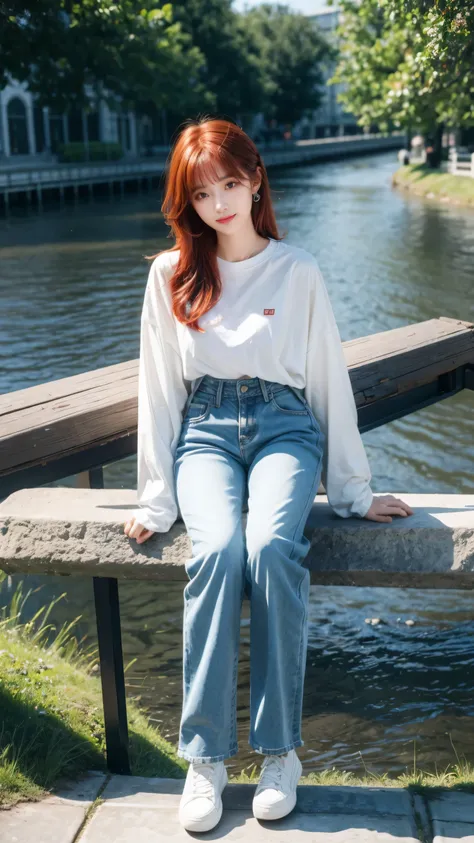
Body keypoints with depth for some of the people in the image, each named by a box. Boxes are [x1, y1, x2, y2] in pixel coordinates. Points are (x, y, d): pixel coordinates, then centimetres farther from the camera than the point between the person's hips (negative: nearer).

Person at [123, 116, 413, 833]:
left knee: (272, 546, -32)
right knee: (218, 549, -30)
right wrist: (157, 499, 2)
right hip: (204, 431, 1)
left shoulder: (298, 270, 6)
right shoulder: (172, 273, 7)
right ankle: (206, 756, -21)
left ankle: (280, 748, -19)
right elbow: (158, 386, 7)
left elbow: (330, 379, 7)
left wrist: (353, 491, 7)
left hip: (285, 428, 0)